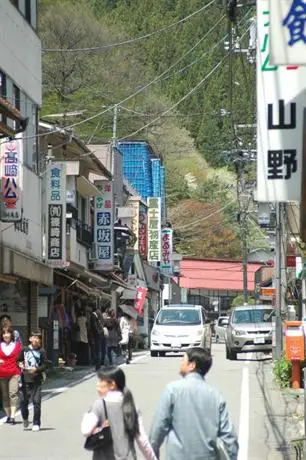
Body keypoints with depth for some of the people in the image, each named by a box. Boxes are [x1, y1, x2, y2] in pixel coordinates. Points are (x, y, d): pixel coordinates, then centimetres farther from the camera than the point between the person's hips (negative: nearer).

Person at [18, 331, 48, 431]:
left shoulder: (41, 351, 0)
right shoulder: (25, 350, 7)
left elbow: (45, 365, -1)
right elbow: (19, 360, 17)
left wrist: (37, 369, -15)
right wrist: (20, 364, -4)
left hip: (37, 380, -2)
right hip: (25, 379, 2)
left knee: (36, 401, -4)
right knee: (23, 400, 3)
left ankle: (36, 424, 4)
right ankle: (25, 418, 29)